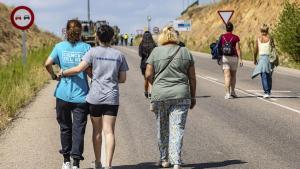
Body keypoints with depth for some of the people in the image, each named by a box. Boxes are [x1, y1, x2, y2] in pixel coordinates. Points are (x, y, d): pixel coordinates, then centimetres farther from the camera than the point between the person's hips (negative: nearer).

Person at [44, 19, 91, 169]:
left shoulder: (60, 46, 2)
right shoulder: (86, 47, -2)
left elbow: (48, 64, -9)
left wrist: (53, 75, 8)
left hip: (63, 94, 2)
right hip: (81, 95, -2)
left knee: (65, 128, 15)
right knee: (78, 129, 1)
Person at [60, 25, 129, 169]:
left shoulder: (93, 52, -3)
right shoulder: (119, 55, 5)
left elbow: (79, 69, -11)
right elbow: (122, 79, 7)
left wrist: (63, 73, 3)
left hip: (95, 97, -1)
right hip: (112, 98, 1)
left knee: (97, 130, 12)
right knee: (109, 131, -2)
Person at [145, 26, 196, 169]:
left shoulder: (156, 52, -1)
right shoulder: (185, 52, 4)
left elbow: (148, 74, -2)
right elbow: (192, 78, 5)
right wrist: (193, 97, 13)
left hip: (160, 95, 0)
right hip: (181, 95, 0)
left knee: (162, 129, 15)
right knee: (177, 129, -1)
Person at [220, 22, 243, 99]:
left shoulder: (222, 37, 0)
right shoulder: (235, 38, -5)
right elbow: (238, 49, -10)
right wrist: (240, 59, -10)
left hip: (224, 58, 1)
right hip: (233, 58, -1)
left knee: (227, 76, -4)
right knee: (233, 75, 17)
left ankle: (227, 93, -13)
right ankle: (232, 92, 20)